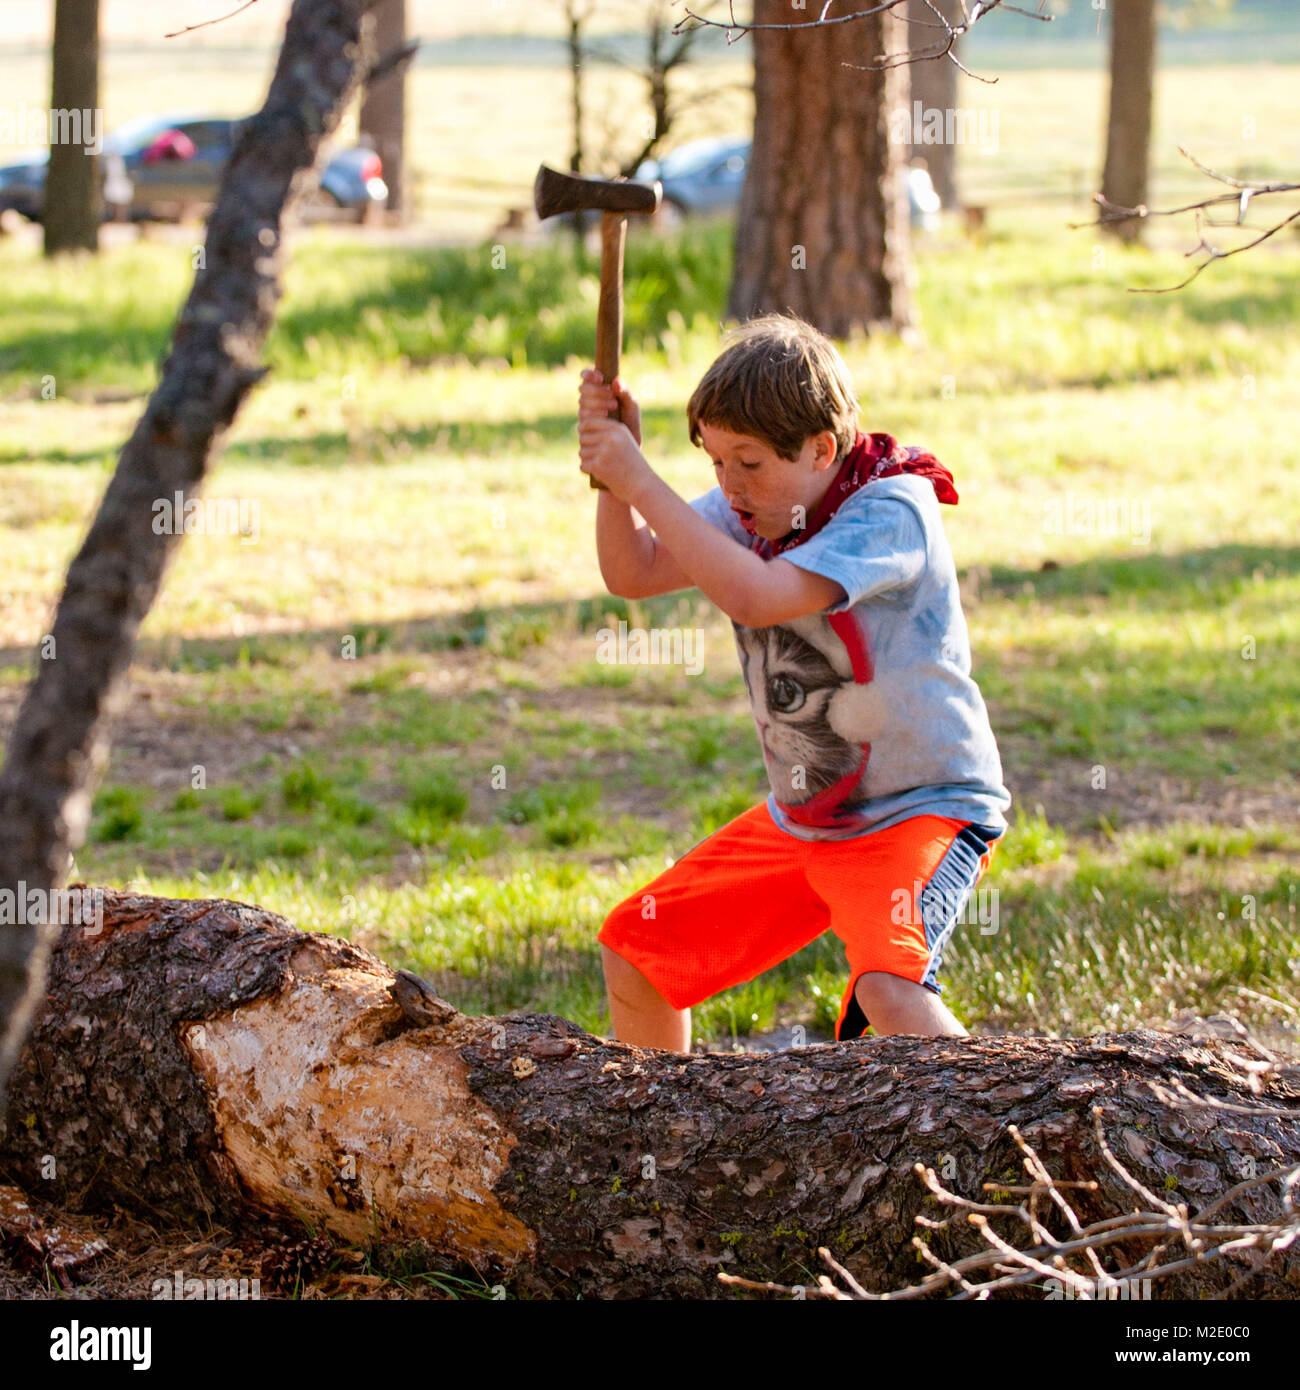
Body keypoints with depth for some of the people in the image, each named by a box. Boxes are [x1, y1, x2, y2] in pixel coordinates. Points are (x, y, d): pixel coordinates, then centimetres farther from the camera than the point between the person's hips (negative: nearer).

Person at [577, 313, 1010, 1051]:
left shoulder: (892, 512, -24)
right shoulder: (753, 506, -1)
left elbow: (756, 598, -37)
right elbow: (632, 573, -6)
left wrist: (640, 480, -32)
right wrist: (615, 461, -21)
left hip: (923, 809, -8)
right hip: (802, 819, 8)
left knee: (889, 990, -35)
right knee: (633, 952, 12)